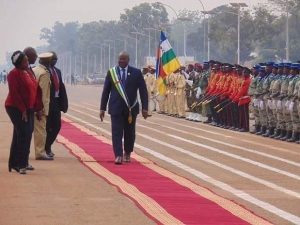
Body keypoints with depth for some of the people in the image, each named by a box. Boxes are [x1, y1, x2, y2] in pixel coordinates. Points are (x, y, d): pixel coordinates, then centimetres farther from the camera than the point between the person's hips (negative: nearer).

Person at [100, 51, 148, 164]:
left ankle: (127, 153, 26)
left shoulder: (136, 73, 2)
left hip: (131, 108, 0)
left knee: (129, 132, 8)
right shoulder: (111, 72, 4)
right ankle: (118, 155, -9)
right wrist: (102, 108, 3)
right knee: (116, 132, -8)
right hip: (116, 107, 0)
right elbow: (106, 91, 7)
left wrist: (145, 108, -4)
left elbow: (143, 91, 2)